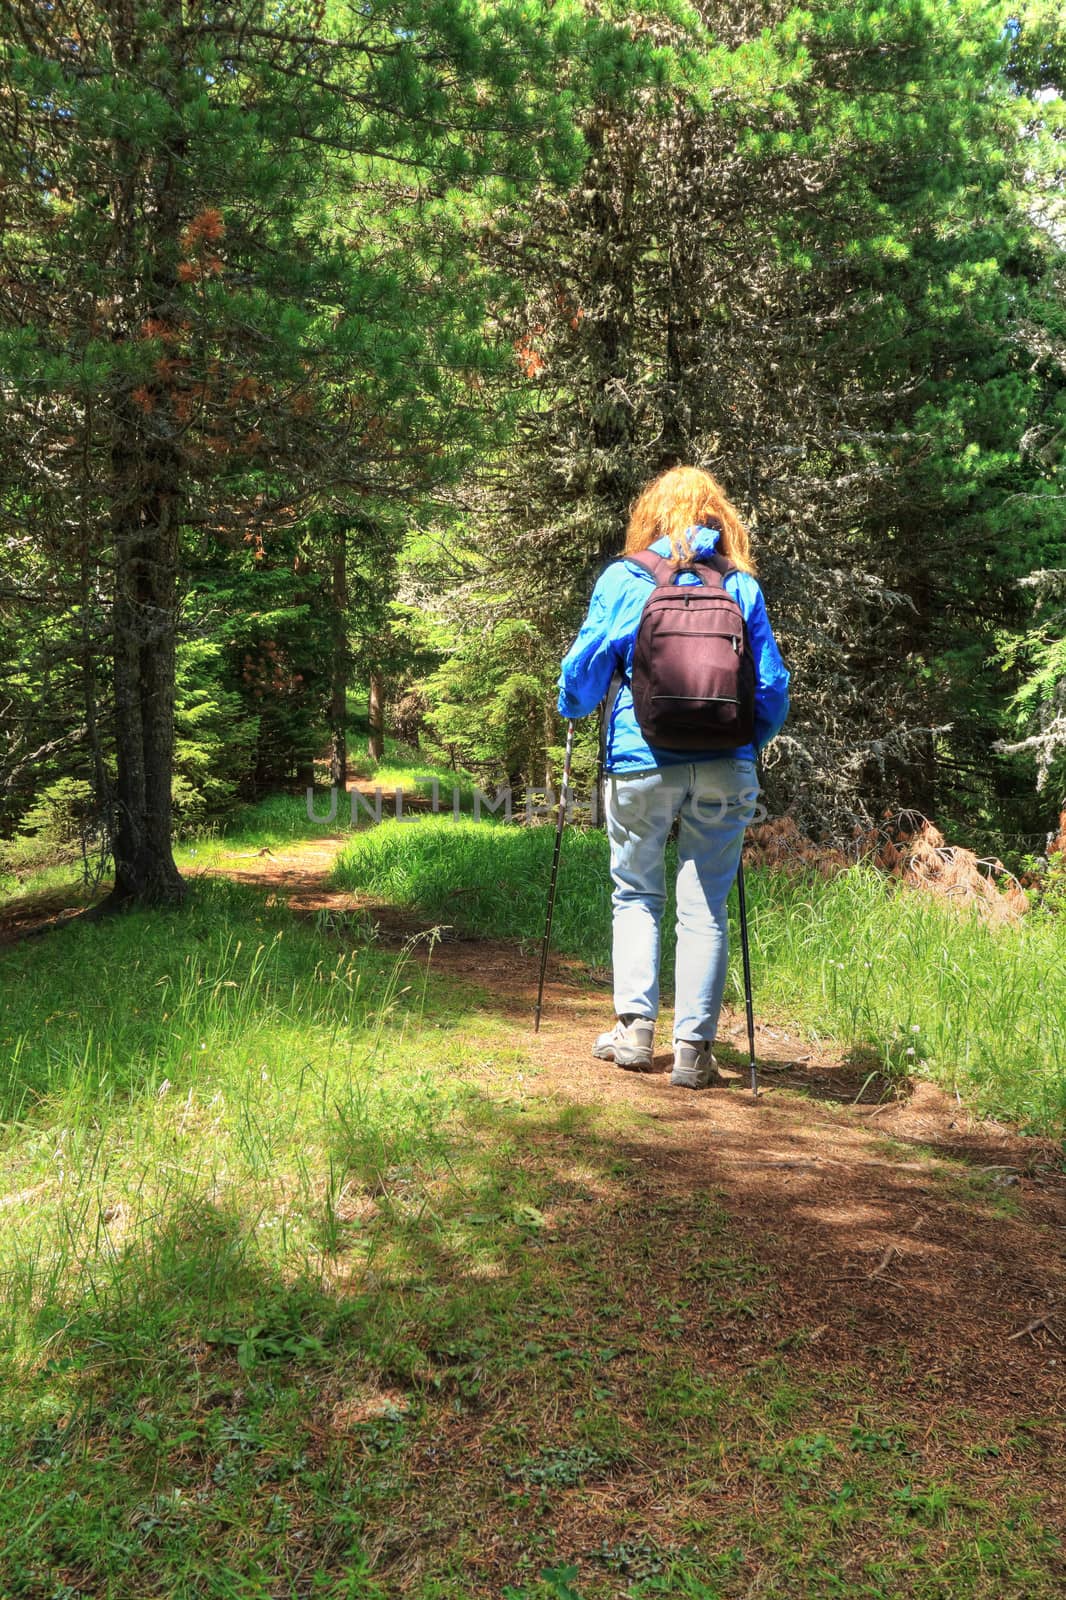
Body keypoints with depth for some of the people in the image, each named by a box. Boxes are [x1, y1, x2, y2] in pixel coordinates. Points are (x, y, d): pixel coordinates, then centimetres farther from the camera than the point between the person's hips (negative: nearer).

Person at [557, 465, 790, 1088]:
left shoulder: (622, 579, 3)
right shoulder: (743, 586, 7)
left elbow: (584, 670, 6)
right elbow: (774, 687, 7)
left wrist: (572, 710, 27)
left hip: (640, 761, -1)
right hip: (724, 765, 1)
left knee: (636, 895, 16)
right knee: (706, 906, 7)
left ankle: (636, 1027, 10)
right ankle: (694, 1046, 6)